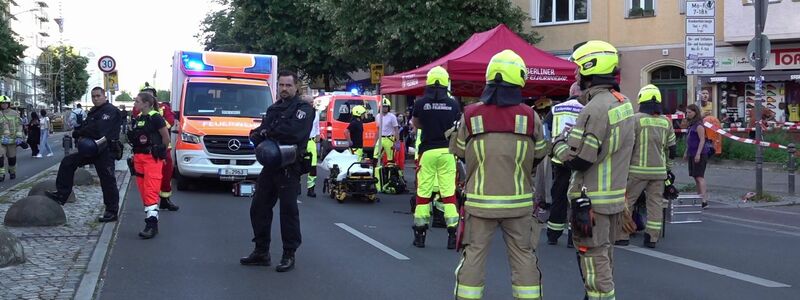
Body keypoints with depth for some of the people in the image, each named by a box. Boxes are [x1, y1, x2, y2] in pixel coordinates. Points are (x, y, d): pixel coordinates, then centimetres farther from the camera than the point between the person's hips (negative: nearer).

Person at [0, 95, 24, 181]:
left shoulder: (14, 113, 3)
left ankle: (12, 173, 28)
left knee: (12, 157, 11)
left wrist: (19, 137, -9)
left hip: (12, 139, 1)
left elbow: (19, 126, 1)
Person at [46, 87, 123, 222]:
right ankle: (61, 195, 9)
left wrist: (78, 133, -12)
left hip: (106, 151, -9)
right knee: (67, 162, 5)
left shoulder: (110, 111, -13)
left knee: (108, 181, -4)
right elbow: (86, 127, 18)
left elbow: (98, 129, -24)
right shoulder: (93, 112, 18)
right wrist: (80, 133, -7)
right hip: (91, 150, 9)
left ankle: (112, 212, 4)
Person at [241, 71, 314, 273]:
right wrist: (258, 137, -11)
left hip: (289, 167, -8)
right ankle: (261, 252, 20)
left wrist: (267, 132, -10)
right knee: (259, 207, 10)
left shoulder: (303, 108, -3)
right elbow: (258, 134, 14)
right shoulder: (274, 109, 20)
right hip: (270, 165, 8)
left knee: (288, 210, -5)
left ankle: (289, 256, 3)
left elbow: (294, 131, -21)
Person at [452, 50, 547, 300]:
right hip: (518, 201, 0)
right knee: (524, 256, 11)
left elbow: (460, 151, 5)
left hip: (480, 201, 0)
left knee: (474, 255, 8)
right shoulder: (529, 116, -6)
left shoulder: (471, 115, -7)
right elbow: (539, 155, 5)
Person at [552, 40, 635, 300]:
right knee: (604, 257, 21)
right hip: (616, 197, 9)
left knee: (594, 261, -3)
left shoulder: (595, 108, -21)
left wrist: (559, 142, -2)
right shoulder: (624, 103, 9)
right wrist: (573, 139, 11)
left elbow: (576, 160, -20)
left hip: (592, 201, -9)